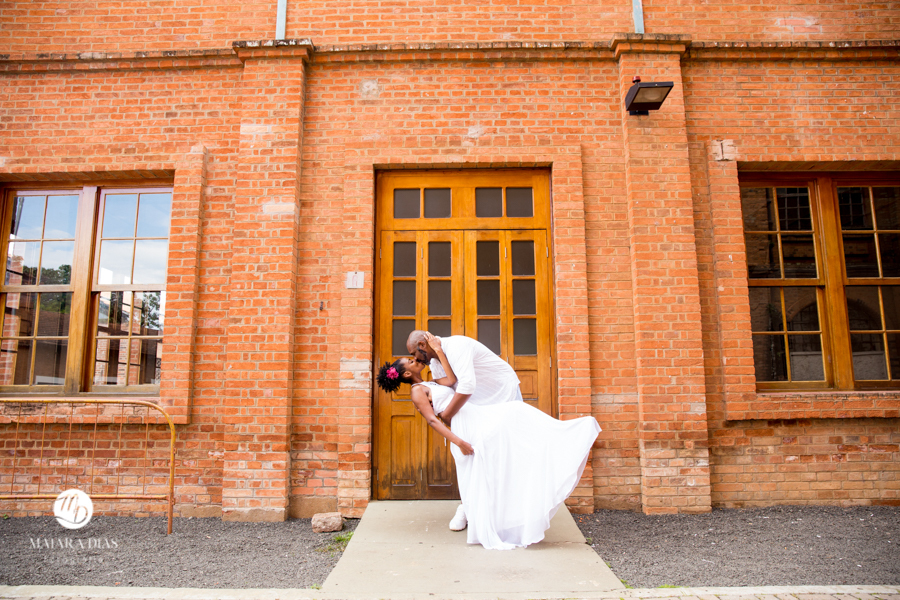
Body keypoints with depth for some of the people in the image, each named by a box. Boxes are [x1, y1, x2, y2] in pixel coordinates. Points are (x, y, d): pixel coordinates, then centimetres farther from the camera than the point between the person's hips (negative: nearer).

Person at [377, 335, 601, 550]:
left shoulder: (428, 385, 23)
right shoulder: (417, 391, -5)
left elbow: (451, 378, 7)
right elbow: (432, 420, -15)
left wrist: (437, 349, 7)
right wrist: (458, 441, -23)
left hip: (476, 416, 9)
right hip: (465, 426, -9)